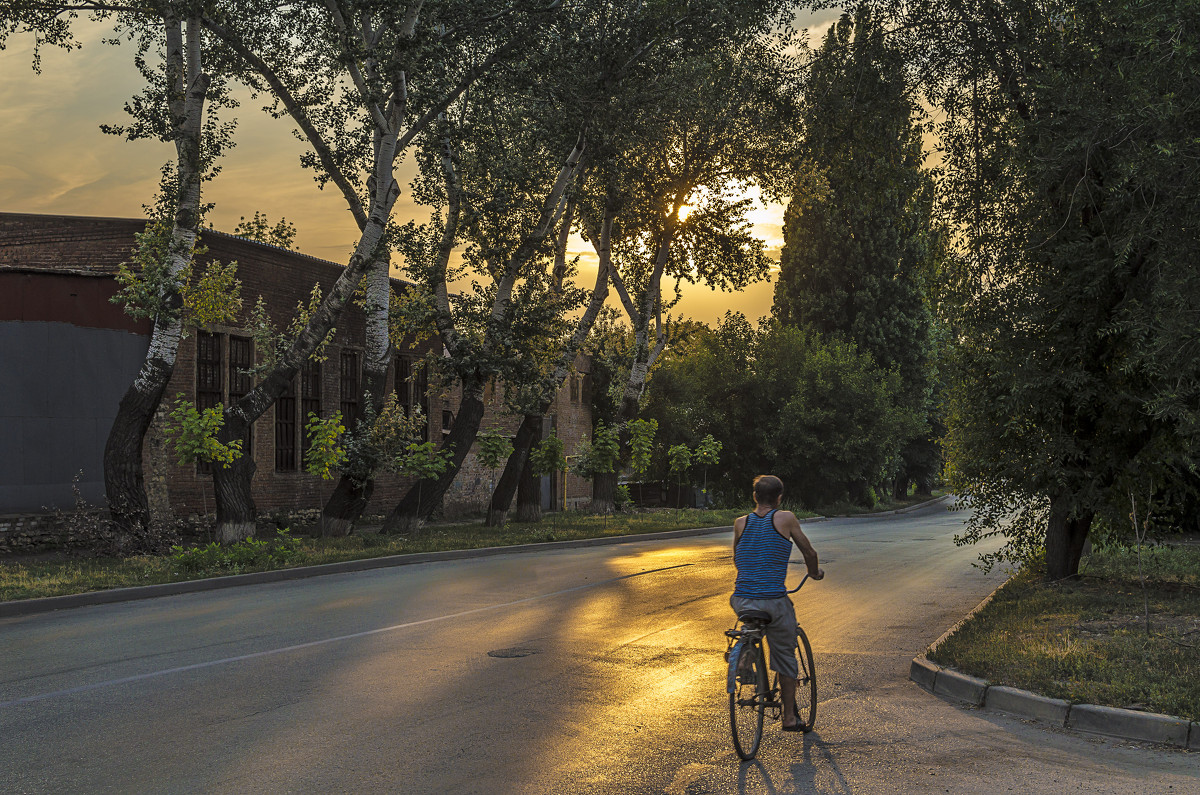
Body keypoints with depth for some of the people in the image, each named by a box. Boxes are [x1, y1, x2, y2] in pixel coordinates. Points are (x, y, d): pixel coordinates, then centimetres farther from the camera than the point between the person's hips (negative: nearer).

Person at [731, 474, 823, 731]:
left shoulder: (741, 523, 7)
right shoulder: (785, 519, -1)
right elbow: (809, 553, 10)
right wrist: (814, 572, 31)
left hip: (742, 601, 3)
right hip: (774, 602, -3)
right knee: (786, 656, 14)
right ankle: (790, 717, 20)